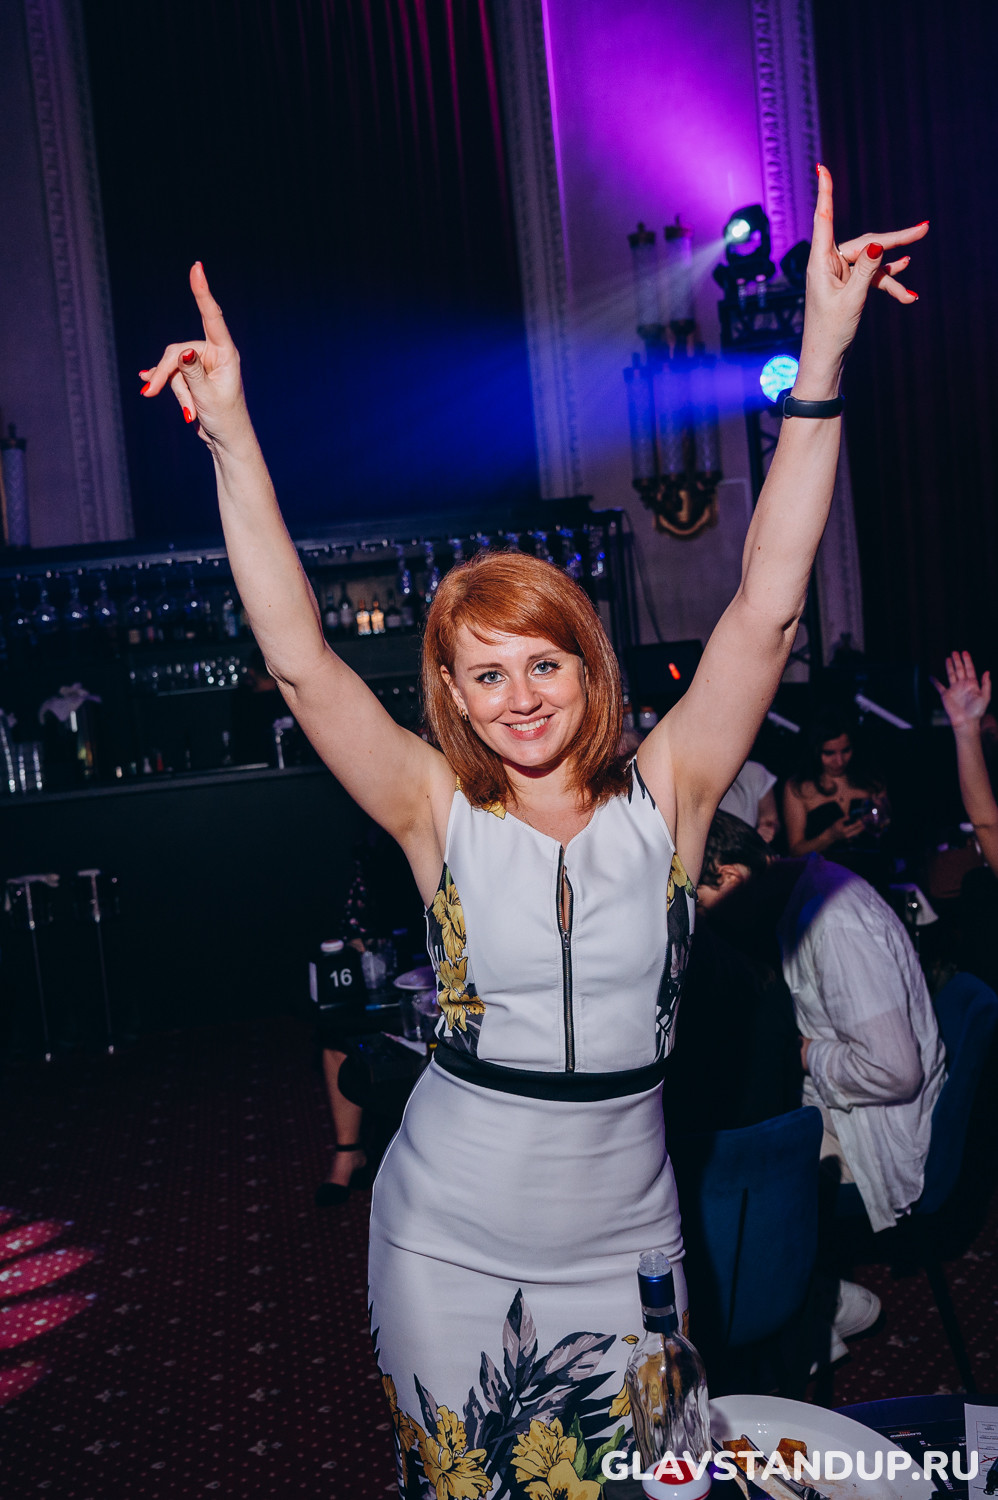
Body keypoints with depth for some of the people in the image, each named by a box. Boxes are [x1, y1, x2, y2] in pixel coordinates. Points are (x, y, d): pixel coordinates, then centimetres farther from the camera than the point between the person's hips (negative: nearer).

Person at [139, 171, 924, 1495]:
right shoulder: (442, 813, -10)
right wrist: (231, 436, -25)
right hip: (445, 1240, 0)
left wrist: (822, 361, -24)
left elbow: (767, 609, -18)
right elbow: (300, 661, -19)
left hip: (623, 1240, 1)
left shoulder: (664, 796, -10)